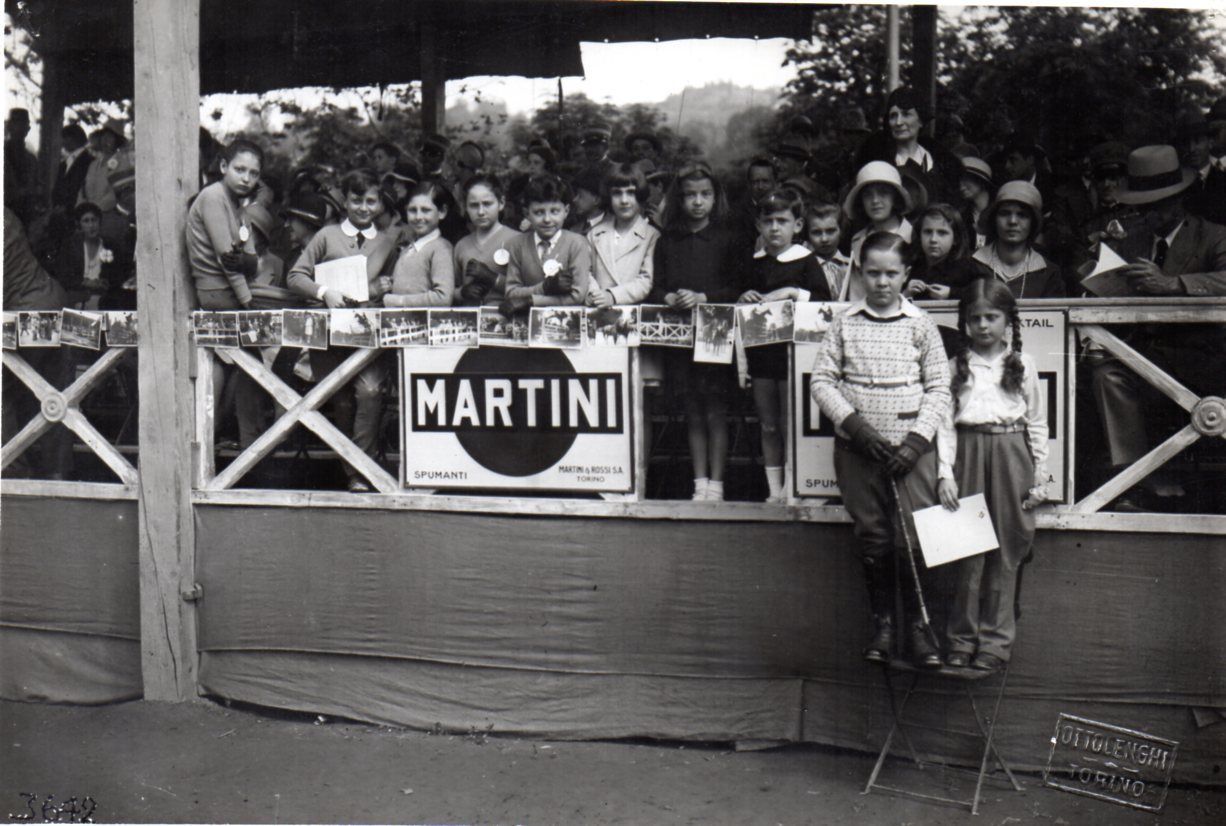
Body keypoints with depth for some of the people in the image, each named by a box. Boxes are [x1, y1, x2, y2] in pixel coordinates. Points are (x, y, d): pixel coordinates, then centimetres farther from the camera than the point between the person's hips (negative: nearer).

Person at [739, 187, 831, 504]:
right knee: (768, 426, 9)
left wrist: (792, 293, -19)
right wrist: (744, 299, -1)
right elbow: (742, 302, 20)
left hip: (793, 350, -5)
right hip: (760, 350, 5)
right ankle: (774, 489, 18)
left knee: (790, 424, -1)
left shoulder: (806, 260, -3)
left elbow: (824, 300, -12)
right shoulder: (755, 263, 12)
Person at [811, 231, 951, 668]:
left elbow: (939, 388, 2)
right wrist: (853, 423, -11)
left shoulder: (920, 324, 2)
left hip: (910, 447, -1)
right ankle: (882, 623, 21)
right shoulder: (845, 323, 3)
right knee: (872, 537, 8)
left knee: (914, 535, -4)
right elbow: (822, 380, 2)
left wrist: (917, 439, -9)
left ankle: (917, 624, 12)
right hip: (857, 447, 1)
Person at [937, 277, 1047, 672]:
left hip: (1012, 454, 0)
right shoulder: (956, 365, 6)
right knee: (967, 550, 2)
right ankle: (961, 640, 12)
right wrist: (945, 473, -6)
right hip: (968, 453, 0)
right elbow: (945, 421, 3)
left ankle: (995, 641, 13)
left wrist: (1040, 478, 4)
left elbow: (1038, 424, 8)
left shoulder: (1022, 364, 6)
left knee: (1005, 551, 4)